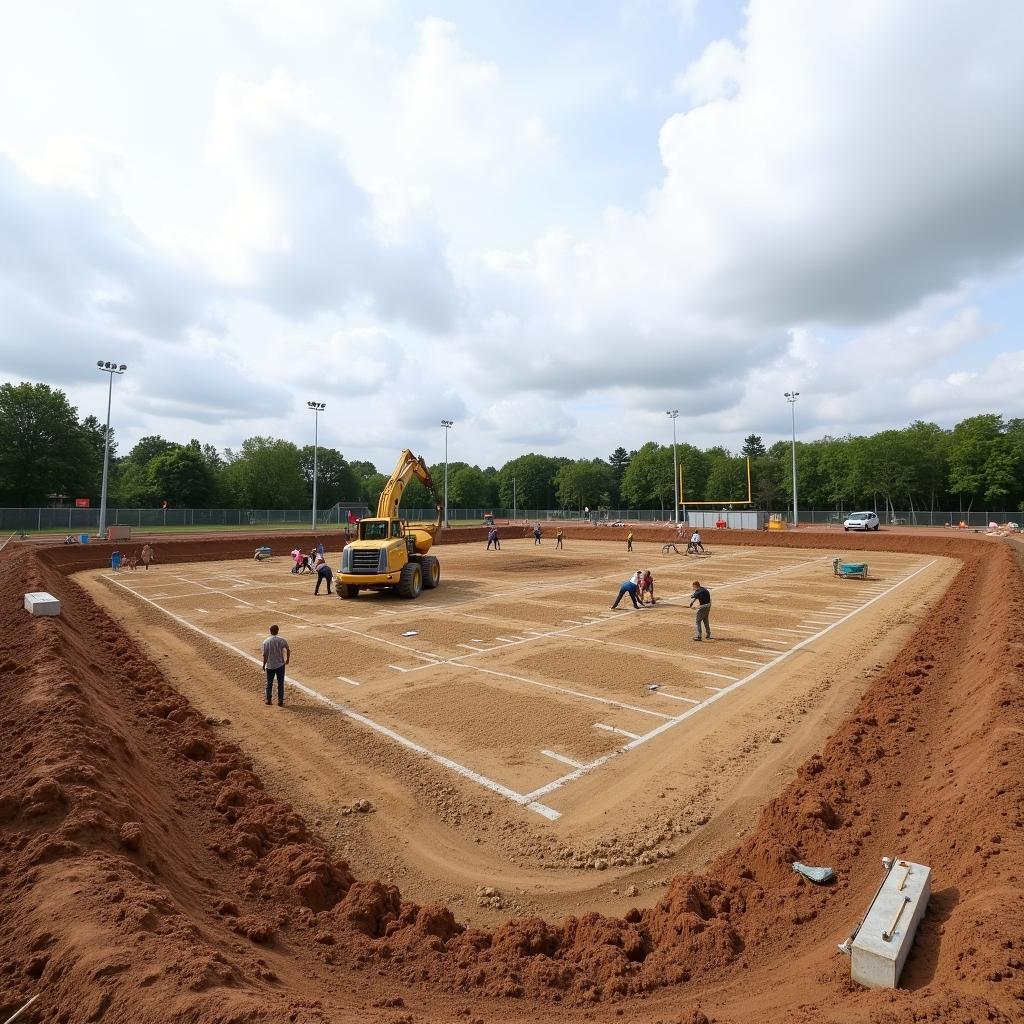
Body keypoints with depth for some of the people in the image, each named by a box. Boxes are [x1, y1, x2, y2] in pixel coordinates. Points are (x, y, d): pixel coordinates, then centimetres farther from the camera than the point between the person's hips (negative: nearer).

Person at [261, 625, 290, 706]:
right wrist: (287, 659, 12)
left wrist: (264, 664, 6)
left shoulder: (266, 641, -9)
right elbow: (288, 650, -4)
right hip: (280, 665, 0)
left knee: (269, 683, 17)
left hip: (270, 665, 0)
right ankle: (280, 701, 10)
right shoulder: (282, 640, -8)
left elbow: (265, 655, -7)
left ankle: (269, 700, 20)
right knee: (280, 684, 8)